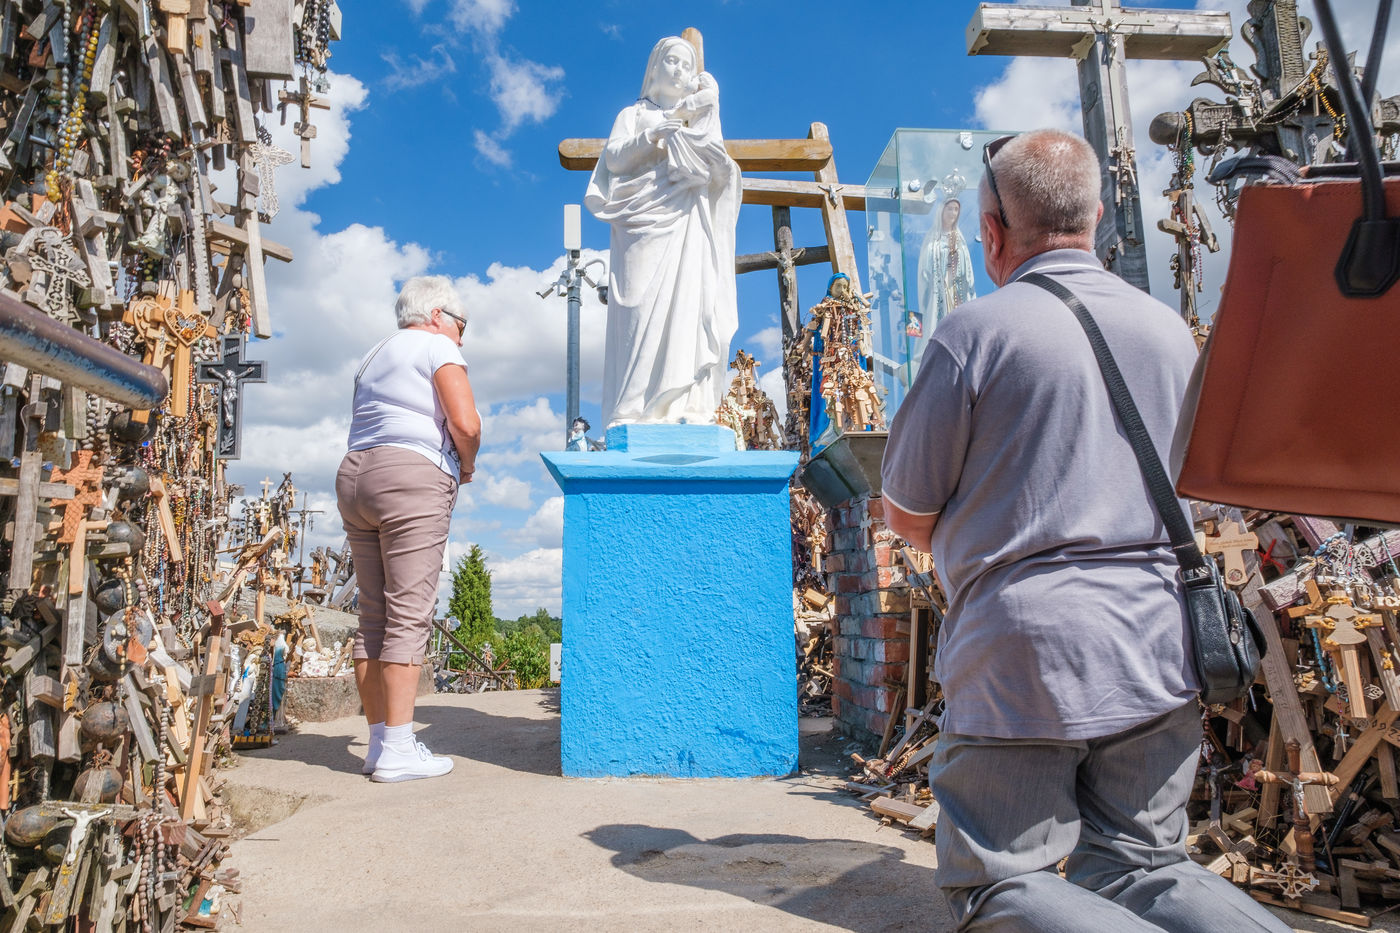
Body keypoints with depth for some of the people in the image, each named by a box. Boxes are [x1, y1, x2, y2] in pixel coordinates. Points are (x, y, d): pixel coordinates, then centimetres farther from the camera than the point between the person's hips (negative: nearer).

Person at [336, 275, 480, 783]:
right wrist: (467, 464, 7)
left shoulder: (375, 356, 27)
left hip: (355, 476, 9)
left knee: (374, 616, 9)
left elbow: (373, 427, 21)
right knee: (409, 615, -7)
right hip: (412, 480, -8)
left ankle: (378, 740, 14)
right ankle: (397, 751, -5)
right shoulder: (436, 347, 2)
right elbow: (466, 424, -12)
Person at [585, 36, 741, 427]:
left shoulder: (697, 122, 28)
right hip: (644, 222, -2)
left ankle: (686, 410, -17)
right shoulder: (634, 114, 21)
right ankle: (630, 412, -22)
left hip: (686, 226, 3)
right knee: (642, 308, -16)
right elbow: (613, 157, 4)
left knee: (686, 306, -12)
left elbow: (716, 173, 14)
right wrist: (651, 136, -10)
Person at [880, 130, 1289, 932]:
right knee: (1140, 866, 19)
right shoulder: (1172, 331, 8)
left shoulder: (975, 333, -10)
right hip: (1158, 649, 6)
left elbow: (907, 516, -3)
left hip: (1023, 652, -6)